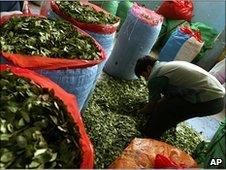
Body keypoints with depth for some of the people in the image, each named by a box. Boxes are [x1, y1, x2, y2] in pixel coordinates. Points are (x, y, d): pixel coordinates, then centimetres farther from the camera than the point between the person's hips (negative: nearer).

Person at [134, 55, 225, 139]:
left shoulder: (154, 78, -9)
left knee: (162, 109, -7)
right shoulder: (167, 65, 19)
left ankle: (151, 138, 8)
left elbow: (152, 104, 6)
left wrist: (141, 111, 24)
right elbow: (167, 95, 30)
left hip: (209, 101, -10)